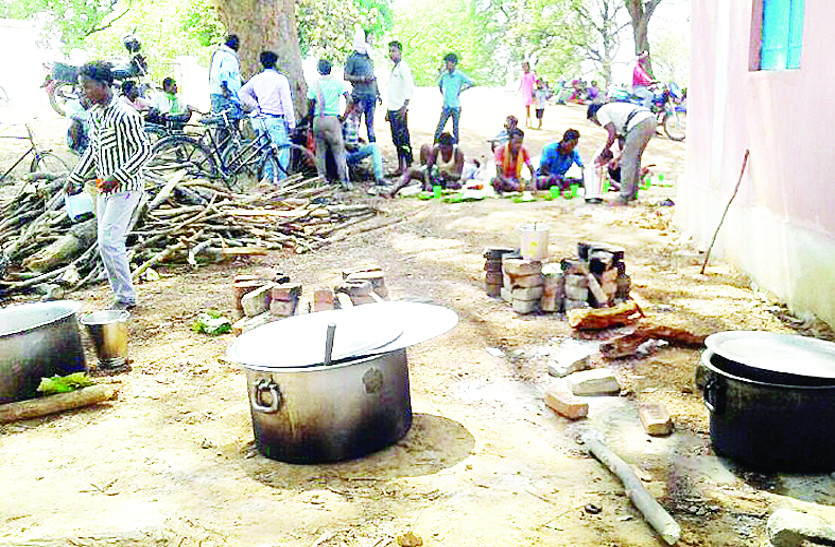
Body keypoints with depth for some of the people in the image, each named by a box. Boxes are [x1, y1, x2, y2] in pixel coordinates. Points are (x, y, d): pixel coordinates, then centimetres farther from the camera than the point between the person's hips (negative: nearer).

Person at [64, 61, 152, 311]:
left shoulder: (124, 115, -17)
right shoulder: (94, 113, 11)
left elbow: (144, 150, -19)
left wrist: (117, 177, -23)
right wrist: (75, 178, 21)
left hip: (125, 187, -9)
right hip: (105, 187, 9)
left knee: (108, 242, -12)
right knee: (110, 243, 10)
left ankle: (127, 298, -1)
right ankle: (122, 296, 19)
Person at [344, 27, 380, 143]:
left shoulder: (369, 58, 17)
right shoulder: (353, 58, -4)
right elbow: (346, 76, -9)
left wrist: (378, 93, 21)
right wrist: (362, 78, -17)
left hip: (371, 95, 6)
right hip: (359, 95, -6)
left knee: (370, 123, 11)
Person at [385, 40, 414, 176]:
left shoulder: (403, 67, -8)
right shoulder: (394, 68, 20)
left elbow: (410, 88, -16)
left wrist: (404, 107, -22)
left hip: (400, 109, -9)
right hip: (392, 109, 9)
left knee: (402, 138, -9)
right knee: (396, 139, 10)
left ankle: (408, 167, -5)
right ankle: (400, 166, 15)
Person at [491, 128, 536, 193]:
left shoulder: (523, 150, -8)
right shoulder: (501, 150, -18)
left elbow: (532, 171, -10)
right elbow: (499, 174, -27)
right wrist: (513, 184, -41)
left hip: (516, 179, 3)